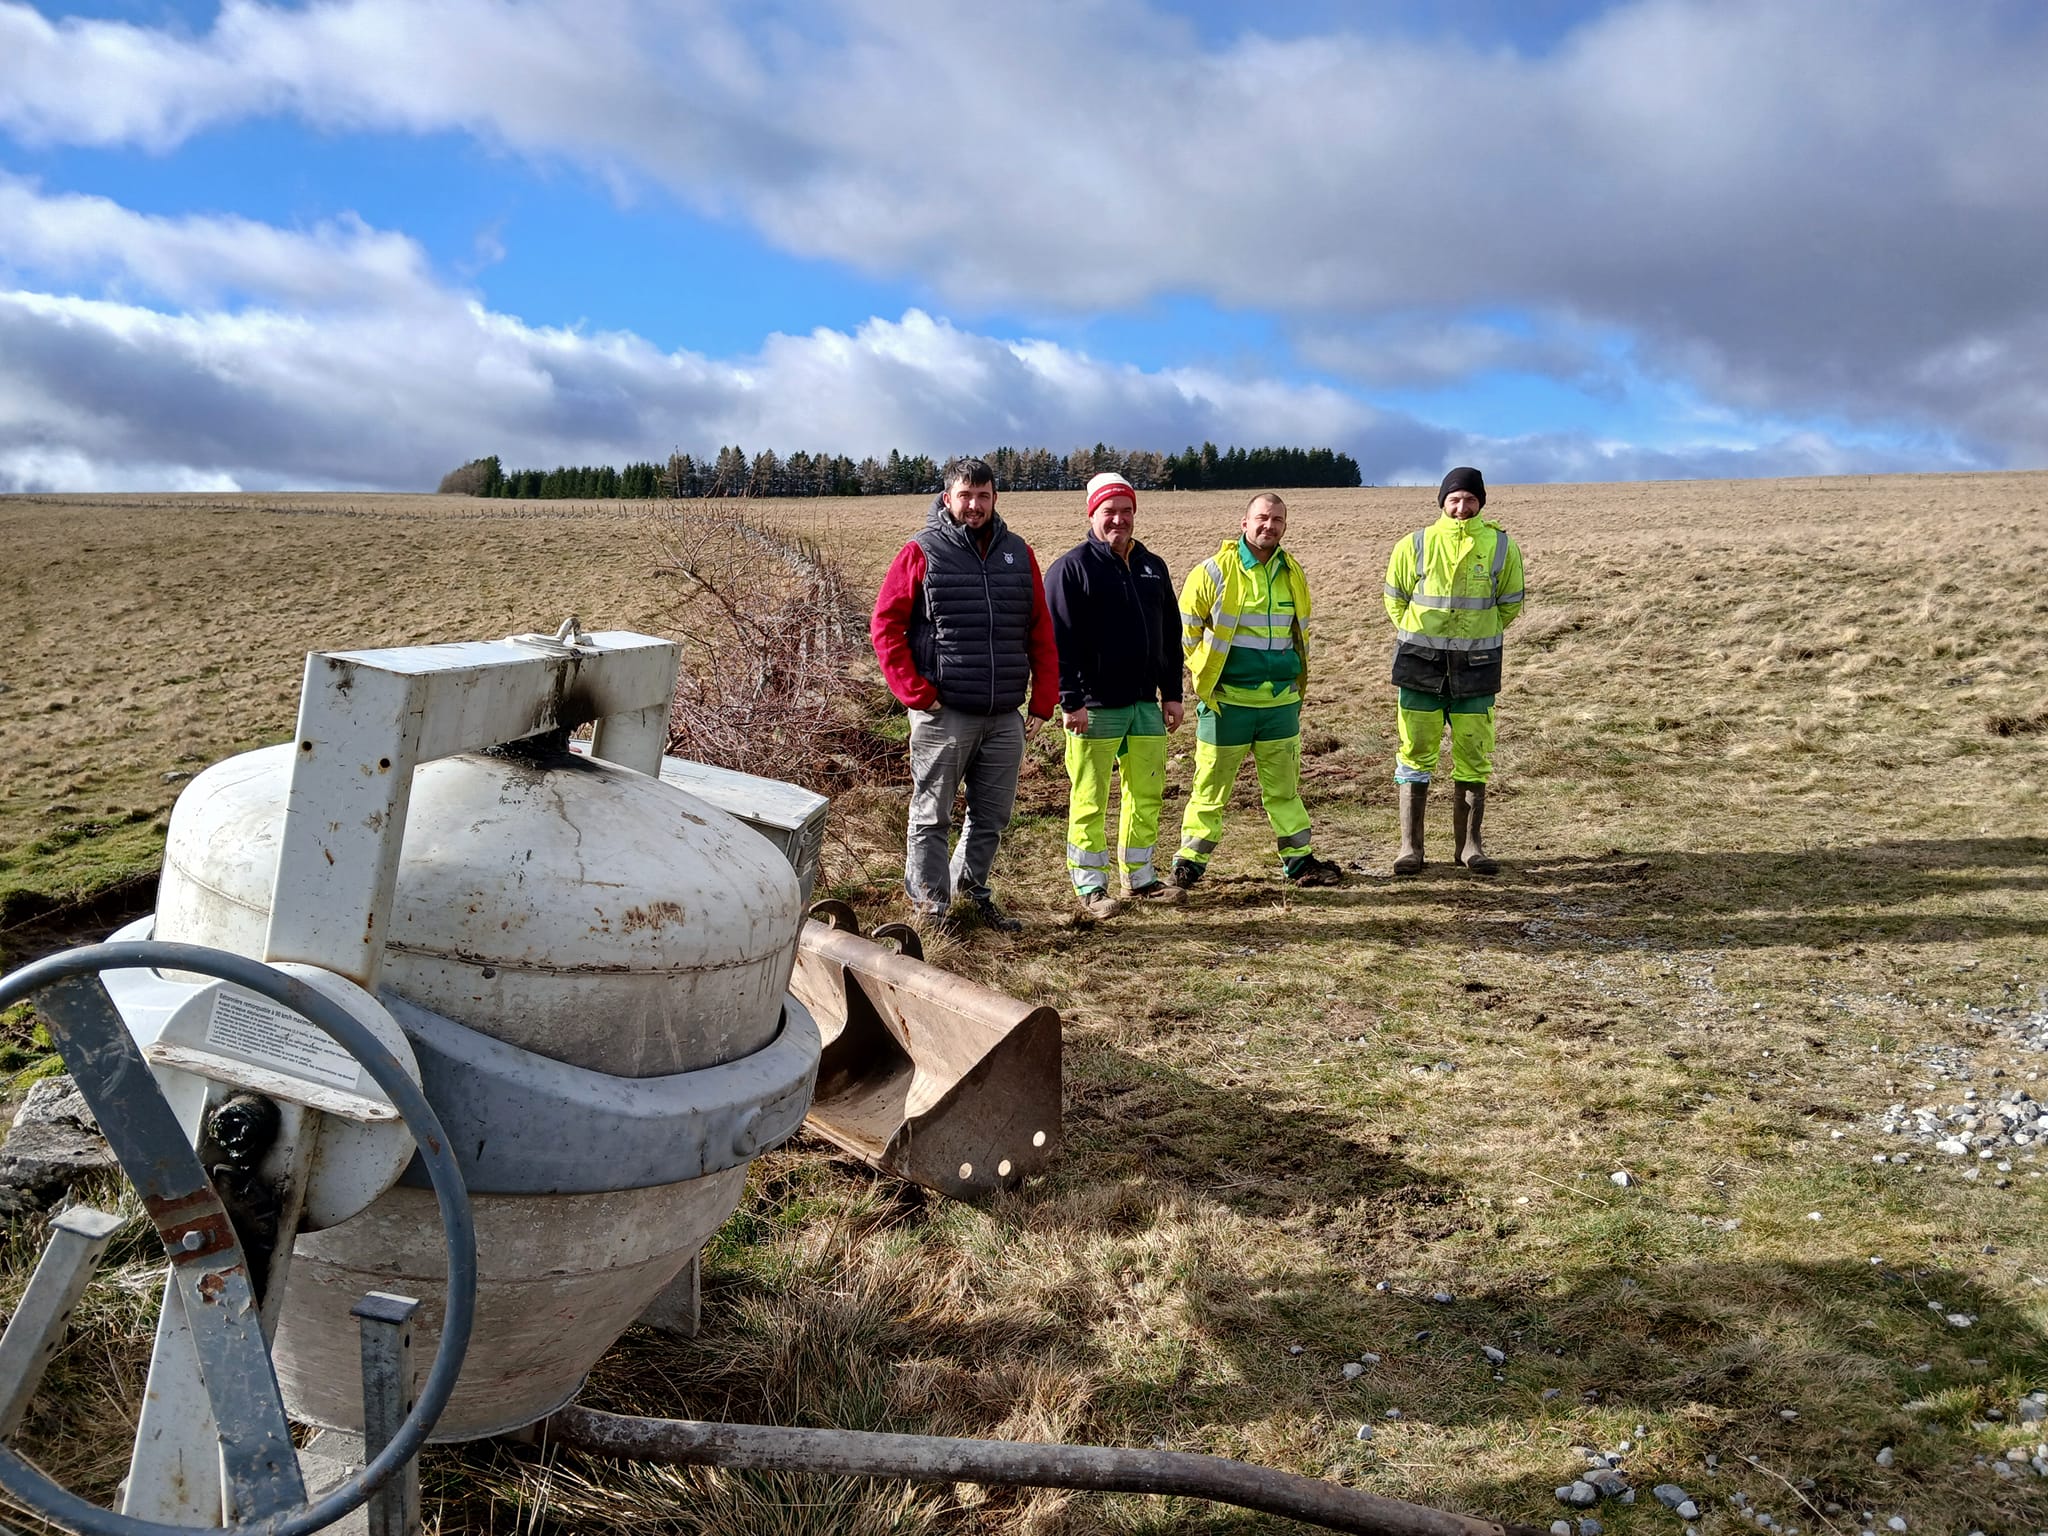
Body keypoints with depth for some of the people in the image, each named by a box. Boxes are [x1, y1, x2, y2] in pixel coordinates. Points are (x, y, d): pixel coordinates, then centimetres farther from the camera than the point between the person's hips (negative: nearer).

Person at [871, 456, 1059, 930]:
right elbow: (885, 625, -5)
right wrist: (915, 692, -11)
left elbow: (1041, 631, 13)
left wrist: (1044, 697, 5)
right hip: (943, 714, -4)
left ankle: (972, 892, 32)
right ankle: (931, 908, 14)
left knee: (993, 817, 14)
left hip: (1005, 717, 5)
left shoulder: (1018, 554, 11)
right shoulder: (922, 553, -3)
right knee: (932, 817, 3)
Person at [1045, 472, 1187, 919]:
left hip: (1146, 704, 6)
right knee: (1090, 802, -1)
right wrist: (1071, 701, -16)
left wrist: (1172, 693, 13)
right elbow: (1058, 641, -11)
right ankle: (1090, 887, 10)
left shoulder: (1152, 567, 14)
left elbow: (1171, 636, 18)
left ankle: (1141, 877, 24)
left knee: (1147, 795, 12)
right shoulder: (1071, 568, -6)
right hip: (1095, 708, -6)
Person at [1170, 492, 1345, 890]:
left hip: (1282, 701, 4)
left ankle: (1299, 859, 21)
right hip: (1227, 700, -4)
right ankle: (1190, 860, 13)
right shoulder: (1214, 572, -7)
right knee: (1211, 785, 2)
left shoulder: (1293, 573, 9)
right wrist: (1202, 676, 1)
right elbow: (1185, 628, 1)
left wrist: (1298, 680, 18)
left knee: (1284, 786, 13)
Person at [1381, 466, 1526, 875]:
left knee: (1473, 760, 6)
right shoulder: (1415, 546, -3)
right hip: (1420, 664, 0)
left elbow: (1509, 605, 11)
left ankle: (1469, 845, 16)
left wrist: (1477, 637, 14)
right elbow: (1395, 599, 11)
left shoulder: (1501, 547, -1)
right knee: (1415, 755, 2)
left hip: (1475, 667, 1)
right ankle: (1410, 846, 9)